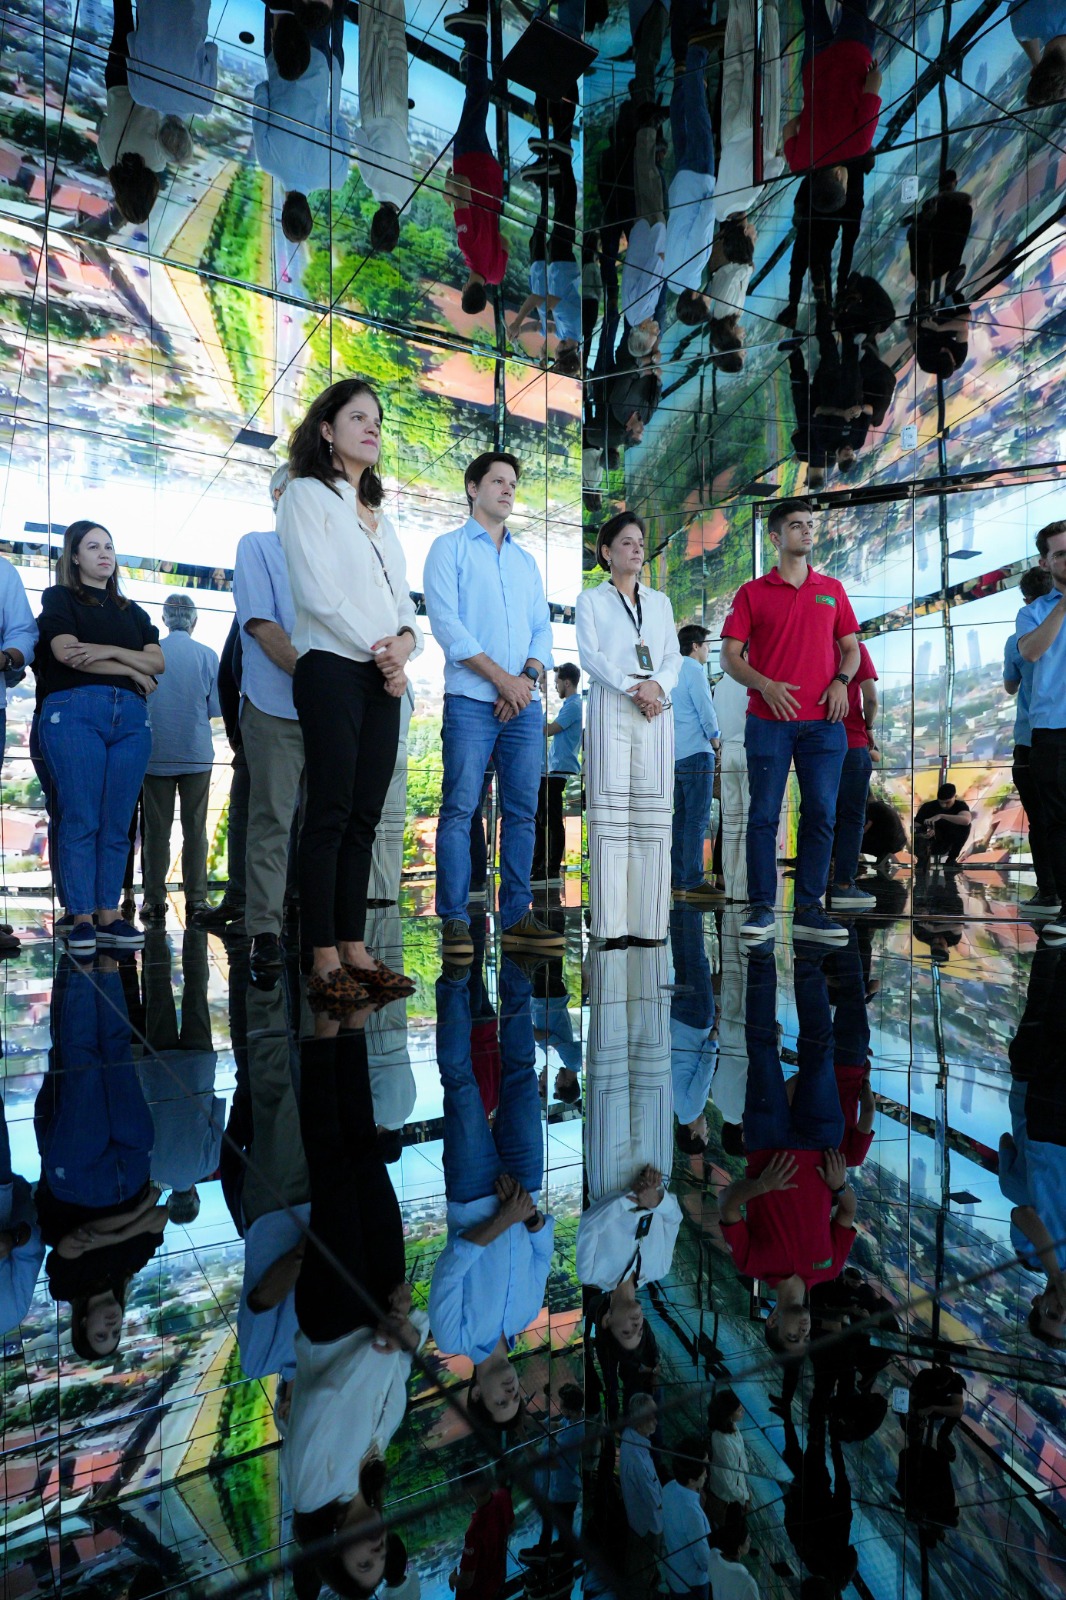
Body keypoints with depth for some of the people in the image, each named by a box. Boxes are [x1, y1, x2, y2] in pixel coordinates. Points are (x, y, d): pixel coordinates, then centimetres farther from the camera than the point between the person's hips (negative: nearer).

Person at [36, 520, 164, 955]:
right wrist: (133, 671, 0)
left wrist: (110, 650, -5)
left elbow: (158, 662, 11)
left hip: (131, 715, 4)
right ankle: (81, 919, -5)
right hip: (74, 709, -3)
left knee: (117, 824, -1)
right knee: (81, 821, -9)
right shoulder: (59, 598, 15)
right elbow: (66, 652, -4)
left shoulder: (131, 611, 26)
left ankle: (109, 916, 1)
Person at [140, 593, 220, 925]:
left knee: (156, 830, 6)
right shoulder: (207, 655, -3)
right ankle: (196, 900, 5)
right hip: (197, 754, 0)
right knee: (195, 829, 5)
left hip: (156, 754, 0)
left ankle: (154, 902, 8)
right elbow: (216, 708, 1)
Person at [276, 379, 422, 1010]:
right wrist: (376, 648, -10)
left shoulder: (378, 512, 24)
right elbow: (316, 592, -9)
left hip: (385, 675, 7)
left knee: (365, 817, 4)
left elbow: (403, 596, 16)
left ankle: (355, 949, 9)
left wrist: (406, 640, -5)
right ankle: (324, 961, -3)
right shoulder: (307, 494, 4)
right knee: (330, 814, -8)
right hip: (332, 668, -6)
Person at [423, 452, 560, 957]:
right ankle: (454, 921, -2)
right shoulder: (450, 548, 7)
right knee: (459, 810, -7)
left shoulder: (526, 559, 22)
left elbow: (542, 627, 16)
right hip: (471, 701, -5)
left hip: (525, 704, 5)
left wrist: (528, 675, -4)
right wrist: (500, 677, -12)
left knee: (522, 812, 3)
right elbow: (445, 623, -6)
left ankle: (516, 917, 10)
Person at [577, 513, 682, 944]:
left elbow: (674, 656, 12)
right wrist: (631, 688, -15)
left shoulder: (660, 602, 23)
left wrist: (657, 685, -10)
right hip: (611, 704, -3)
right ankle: (610, 924, -6)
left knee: (652, 813, -3)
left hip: (657, 707, 3)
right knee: (610, 812, -8)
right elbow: (590, 655, -1)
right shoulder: (591, 599, 13)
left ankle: (648, 923, 0)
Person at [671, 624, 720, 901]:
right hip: (696, 752, -9)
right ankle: (693, 882, -7)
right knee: (698, 820, -7)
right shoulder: (694, 670, -8)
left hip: (676, 753, 9)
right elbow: (706, 710, -13)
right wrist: (715, 739, 2)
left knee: (681, 818, 10)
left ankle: (678, 879, 13)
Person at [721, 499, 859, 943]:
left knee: (821, 815, 0)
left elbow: (851, 648, 19)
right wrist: (764, 685, -14)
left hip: (823, 721, 3)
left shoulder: (832, 590, 17)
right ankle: (761, 909, 5)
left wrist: (841, 681, -2)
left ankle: (809, 910, 9)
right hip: (769, 719, -3)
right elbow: (729, 656, 2)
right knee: (764, 814, -2)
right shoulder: (752, 593, 7)